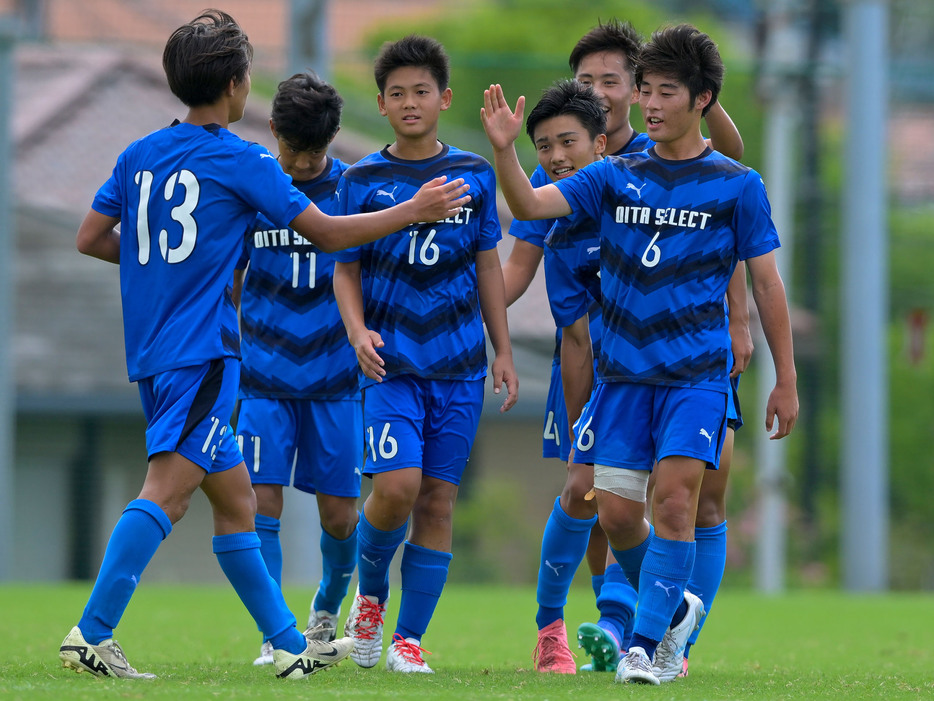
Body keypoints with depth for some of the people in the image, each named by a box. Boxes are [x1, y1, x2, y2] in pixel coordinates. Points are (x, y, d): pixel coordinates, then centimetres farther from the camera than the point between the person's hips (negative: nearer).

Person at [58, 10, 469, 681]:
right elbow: (326, 232, -1)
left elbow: (90, 238, 14)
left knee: (235, 497, 13)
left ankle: (291, 644, 18)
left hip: (153, 353, 8)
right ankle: (91, 633, -25)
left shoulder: (139, 155, 11)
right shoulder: (242, 161, -6)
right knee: (166, 492, -15)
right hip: (203, 351, -8)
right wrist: (415, 211, 10)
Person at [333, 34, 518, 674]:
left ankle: (409, 639, 8)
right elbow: (345, 269, 4)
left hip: (459, 363, 2)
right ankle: (370, 594, 11)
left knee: (437, 501, 0)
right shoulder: (363, 180, 1)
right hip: (392, 359, -2)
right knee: (397, 486, -18)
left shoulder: (474, 175, 7)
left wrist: (504, 351, 9)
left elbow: (488, 266, 13)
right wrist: (357, 331, -14)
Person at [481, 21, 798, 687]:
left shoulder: (736, 185, 1)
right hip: (622, 371, 3)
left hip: (697, 374, -3)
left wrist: (786, 381, 3)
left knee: (675, 499, -16)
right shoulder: (615, 176, 7)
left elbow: (766, 284, 4)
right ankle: (675, 606, 28)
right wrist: (506, 151, -22)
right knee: (617, 513, 2)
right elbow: (530, 204, -2)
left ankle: (644, 645, -11)